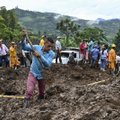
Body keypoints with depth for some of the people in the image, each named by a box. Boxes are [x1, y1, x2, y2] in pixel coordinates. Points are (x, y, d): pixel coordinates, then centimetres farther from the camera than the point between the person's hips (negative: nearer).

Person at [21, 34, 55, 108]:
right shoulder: (36, 47, -12)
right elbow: (24, 47, -8)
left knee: (42, 93, 18)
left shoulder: (52, 54, -14)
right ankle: (26, 102, 4)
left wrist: (40, 56, -39)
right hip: (33, 73, -1)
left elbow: (48, 64, -27)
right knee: (29, 90, -18)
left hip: (42, 75, 1)